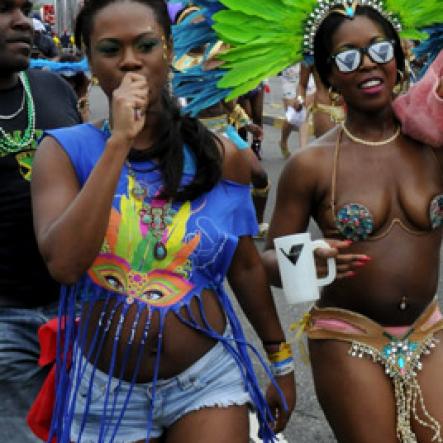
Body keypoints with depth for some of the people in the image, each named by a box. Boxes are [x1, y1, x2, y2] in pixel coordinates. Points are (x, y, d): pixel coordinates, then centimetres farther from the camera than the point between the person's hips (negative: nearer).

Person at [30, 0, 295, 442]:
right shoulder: (66, 150, -7)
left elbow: (245, 266, 8)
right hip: (105, 391, 0)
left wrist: (281, 361, 13)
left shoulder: (219, 156, -2)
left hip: (209, 379, 1)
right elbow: (64, 263, -22)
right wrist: (119, 142, -22)